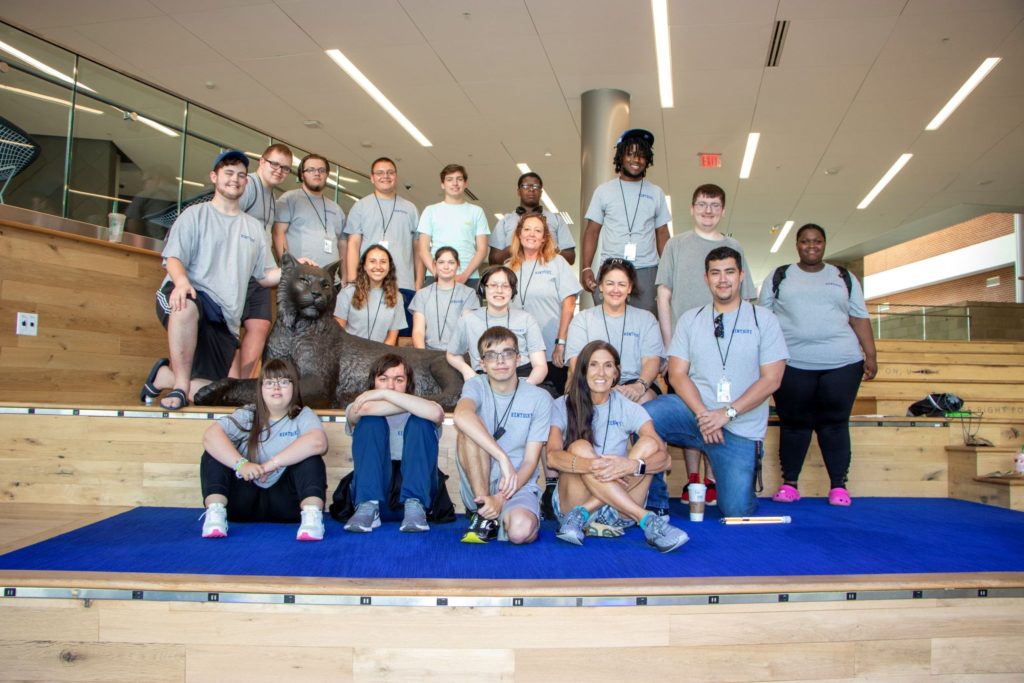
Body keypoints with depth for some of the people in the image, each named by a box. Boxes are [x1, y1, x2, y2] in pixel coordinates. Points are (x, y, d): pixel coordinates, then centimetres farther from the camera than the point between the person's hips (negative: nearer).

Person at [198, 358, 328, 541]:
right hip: (246, 502, 2)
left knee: (309, 458, -23)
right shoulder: (247, 416, 6)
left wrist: (273, 463, -27)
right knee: (214, 454, -11)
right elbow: (211, 436, -14)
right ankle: (215, 512, -25)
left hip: (284, 501, -2)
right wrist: (241, 463, -30)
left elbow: (318, 442, -24)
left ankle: (311, 515, -37)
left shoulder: (303, 416, 0)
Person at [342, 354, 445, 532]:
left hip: (415, 489, 0)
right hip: (374, 489, 0)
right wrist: (413, 404, -10)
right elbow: (367, 409, -18)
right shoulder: (359, 406, 10)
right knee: (370, 420, -16)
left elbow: (437, 413, -20)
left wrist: (385, 394, -18)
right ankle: (368, 506, -29)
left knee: (420, 420, -18)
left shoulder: (420, 411, 8)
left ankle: (414, 506, -28)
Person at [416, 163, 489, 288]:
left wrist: (464, 276, -9)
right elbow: (423, 249, 7)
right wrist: (437, 273, -9)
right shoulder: (430, 211, 13)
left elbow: (482, 249, 5)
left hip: (468, 279, 0)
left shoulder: (476, 211, 12)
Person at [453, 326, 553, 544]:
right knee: (470, 429, -25)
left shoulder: (539, 398, -2)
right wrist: (503, 458, -39)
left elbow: (530, 462, -6)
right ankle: (483, 512, -17)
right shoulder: (476, 385, -3)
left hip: (519, 485, -1)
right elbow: (461, 416, -29)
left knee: (521, 531, -34)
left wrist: (500, 498, -20)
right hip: (476, 489, 1)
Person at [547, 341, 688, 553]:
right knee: (580, 447, -28)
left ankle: (582, 514, -25)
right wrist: (589, 465, -37)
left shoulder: (628, 409, 3)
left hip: (619, 509, 2)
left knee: (648, 444, -19)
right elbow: (552, 456, -17)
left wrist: (631, 465, -31)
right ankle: (648, 521, -33)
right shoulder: (563, 406, 0)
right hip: (573, 498, -1)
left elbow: (664, 458, -9)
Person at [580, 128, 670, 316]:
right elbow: (592, 231, 7)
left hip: (647, 272, 1)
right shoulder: (604, 191, 8)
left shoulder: (656, 193, 11)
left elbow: (662, 234, 12)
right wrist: (586, 268, -5)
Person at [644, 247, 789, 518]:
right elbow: (677, 374, 1)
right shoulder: (690, 319, 9)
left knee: (736, 511, -9)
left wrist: (727, 413, -14)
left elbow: (771, 379, -4)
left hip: (741, 427, -1)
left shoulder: (763, 319, 3)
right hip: (696, 411, 1)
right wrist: (703, 414, -14)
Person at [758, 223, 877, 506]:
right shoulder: (778, 277, 12)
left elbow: (859, 318, 13)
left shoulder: (844, 278, 17)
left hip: (841, 363, 1)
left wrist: (870, 355, 4)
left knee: (835, 423, 1)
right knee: (794, 423, 2)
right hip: (792, 364, -1)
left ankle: (839, 485, 9)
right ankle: (789, 483, 12)